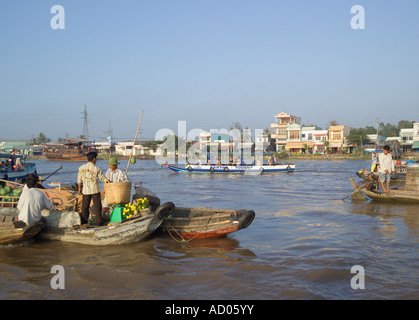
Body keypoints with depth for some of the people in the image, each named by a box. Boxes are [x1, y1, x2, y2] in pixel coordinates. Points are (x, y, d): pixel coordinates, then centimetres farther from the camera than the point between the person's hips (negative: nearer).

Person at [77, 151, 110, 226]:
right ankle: (98, 221, 4)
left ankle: (84, 220, 19)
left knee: (85, 206, 14)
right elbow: (102, 178, 2)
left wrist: (79, 188, 21)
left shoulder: (81, 168, -3)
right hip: (95, 190, -3)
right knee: (97, 206, 4)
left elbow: (79, 179, 6)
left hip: (86, 190, 3)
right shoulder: (96, 169, -10)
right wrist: (108, 180, 22)